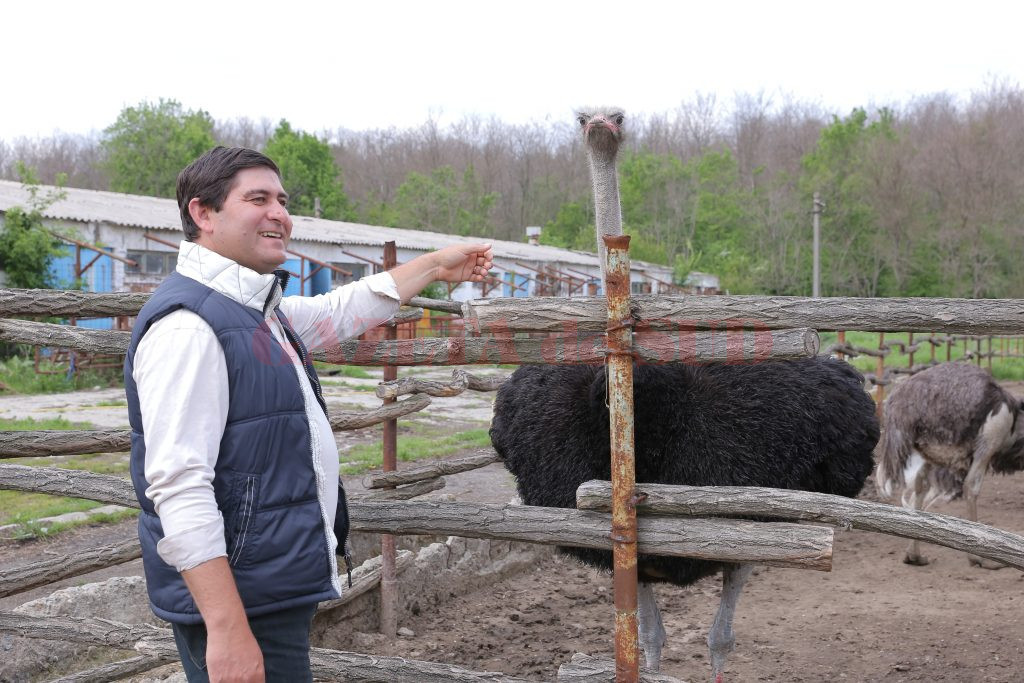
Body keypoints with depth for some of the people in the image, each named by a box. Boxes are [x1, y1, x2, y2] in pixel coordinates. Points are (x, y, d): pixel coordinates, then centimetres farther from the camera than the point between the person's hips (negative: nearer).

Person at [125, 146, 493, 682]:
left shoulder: (259, 310, 12)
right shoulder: (187, 323, -19)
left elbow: (341, 310, 31)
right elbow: (179, 486, -26)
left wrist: (436, 266, 37)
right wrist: (228, 630, -29)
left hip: (280, 591, 10)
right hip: (239, 603, -10)